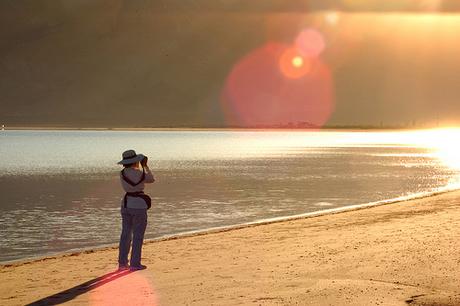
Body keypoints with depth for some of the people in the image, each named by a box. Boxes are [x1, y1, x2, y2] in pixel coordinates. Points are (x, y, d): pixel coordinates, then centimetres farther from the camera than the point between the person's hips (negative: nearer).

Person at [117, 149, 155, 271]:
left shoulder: (122, 174, 0)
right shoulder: (139, 173, -16)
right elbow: (151, 179, 4)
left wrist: (139, 167, 26)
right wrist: (145, 166, 15)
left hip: (126, 204, 6)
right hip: (138, 206, -6)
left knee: (125, 234, 12)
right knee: (138, 236, 1)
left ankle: (122, 263, 15)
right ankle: (134, 264, 3)